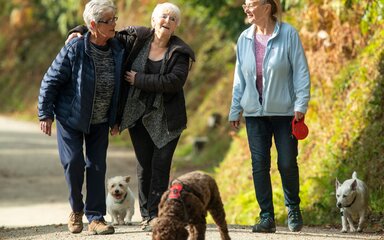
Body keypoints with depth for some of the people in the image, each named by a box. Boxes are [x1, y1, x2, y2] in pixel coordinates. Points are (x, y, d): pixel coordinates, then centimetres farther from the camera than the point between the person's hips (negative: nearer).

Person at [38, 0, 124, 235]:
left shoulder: (117, 49, -6)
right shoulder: (74, 50, -20)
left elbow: (119, 84, 9)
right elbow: (50, 81, -12)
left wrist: (116, 118, 11)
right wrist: (45, 114, -11)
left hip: (100, 121, 4)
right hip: (71, 118, -4)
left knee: (97, 167, 1)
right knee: (73, 162, -8)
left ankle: (95, 217, 5)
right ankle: (77, 209, 15)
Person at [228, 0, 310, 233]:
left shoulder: (288, 34, -6)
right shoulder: (244, 39, 5)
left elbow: (301, 70, -5)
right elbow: (240, 77, 12)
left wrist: (301, 104, -11)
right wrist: (235, 109, 11)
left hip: (284, 111, -3)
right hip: (255, 112, 3)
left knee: (287, 163, -1)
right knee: (260, 165, 0)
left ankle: (293, 208, 22)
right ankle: (267, 217, 7)